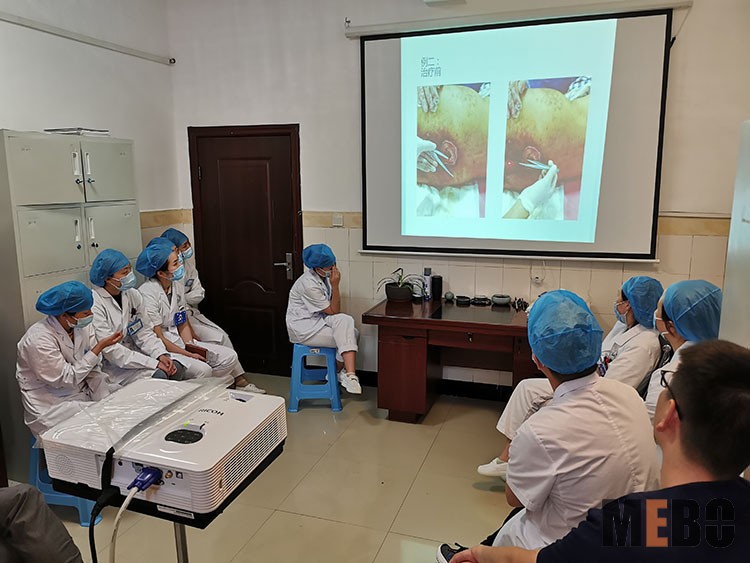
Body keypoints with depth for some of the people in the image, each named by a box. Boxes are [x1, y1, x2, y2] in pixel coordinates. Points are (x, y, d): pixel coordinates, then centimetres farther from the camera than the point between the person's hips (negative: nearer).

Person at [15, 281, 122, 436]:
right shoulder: (39, 339, -23)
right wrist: (100, 346, -22)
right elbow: (66, 379, -20)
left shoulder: (82, 327, -4)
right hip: (51, 405, -6)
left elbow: (94, 371, -2)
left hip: (82, 394, 6)